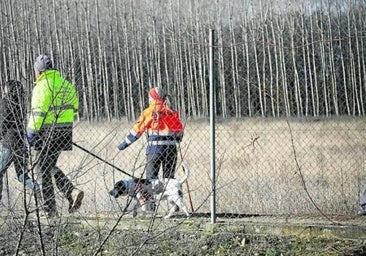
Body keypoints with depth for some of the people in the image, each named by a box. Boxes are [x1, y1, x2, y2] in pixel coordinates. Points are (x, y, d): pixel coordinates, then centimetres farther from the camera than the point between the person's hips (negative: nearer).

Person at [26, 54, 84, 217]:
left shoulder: (42, 86, -13)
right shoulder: (66, 84, 10)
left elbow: (38, 112, -18)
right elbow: (75, 107, 15)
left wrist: (31, 132, -12)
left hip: (47, 133, -7)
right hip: (65, 132, 7)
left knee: (45, 170, 3)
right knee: (51, 167, 20)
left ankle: (50, 210, 3)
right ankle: (72, 192, 0)